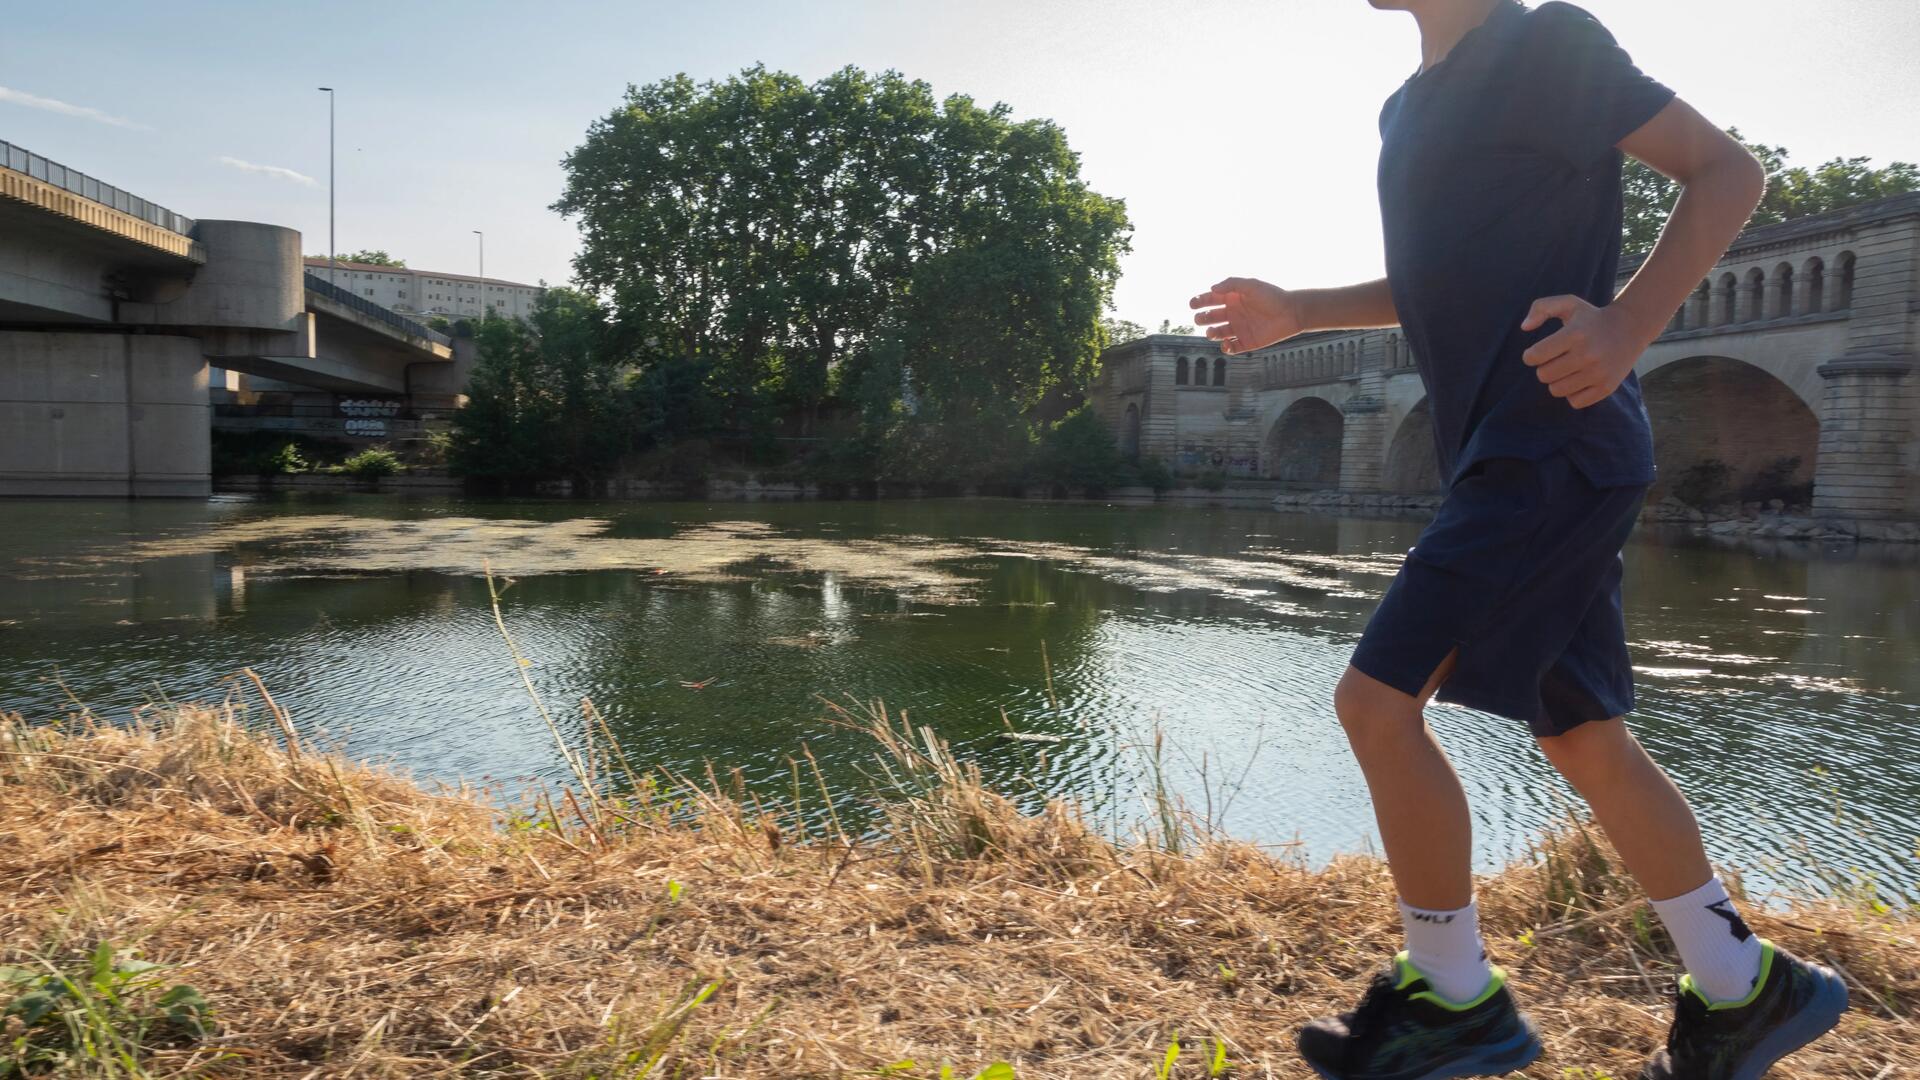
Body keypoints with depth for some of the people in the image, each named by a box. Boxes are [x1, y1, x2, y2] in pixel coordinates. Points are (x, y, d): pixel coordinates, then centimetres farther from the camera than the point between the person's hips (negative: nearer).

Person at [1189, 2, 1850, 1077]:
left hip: (1556, 446, -9)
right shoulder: (1409, 109, 21)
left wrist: (1630, 323, -21)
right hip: (1508, 456, 9)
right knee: (1585, 741, 12)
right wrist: (1298, 311, 18)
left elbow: (1729, 169, -5)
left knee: (1377, 700, -12)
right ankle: (1747, 990, 25)